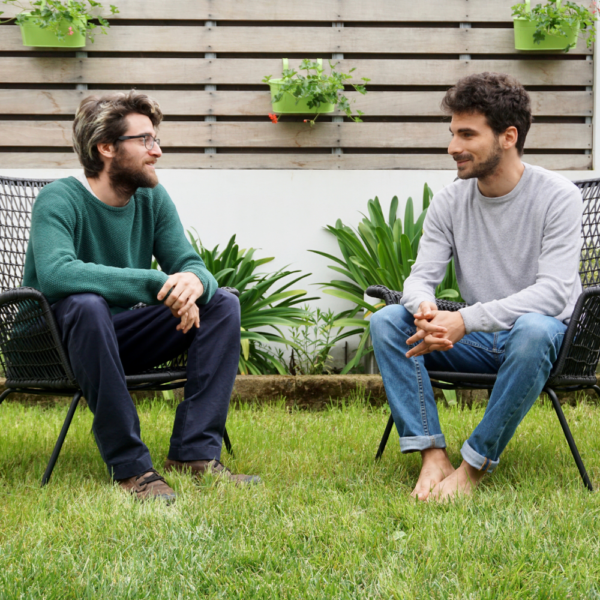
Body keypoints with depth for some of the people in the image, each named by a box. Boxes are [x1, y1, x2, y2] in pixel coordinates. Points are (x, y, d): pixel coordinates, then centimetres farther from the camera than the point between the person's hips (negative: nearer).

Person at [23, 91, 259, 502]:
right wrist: (157, 283, -40)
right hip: (56, 341, -6)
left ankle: (195, 453, -17)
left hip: (121, 339, 7)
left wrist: (193, 282, -30)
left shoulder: (153, 199, 2)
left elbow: (191, 264, -2)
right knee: (88, 304, -39)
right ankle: (130, 467, -33)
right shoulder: (61, 200, -18)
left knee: (223, 303, -8)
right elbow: (55, 272, -37)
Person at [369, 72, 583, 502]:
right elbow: (422, 276, -2)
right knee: (386, 321, -16)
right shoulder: (450, 202, 3)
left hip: (544, 333, -5)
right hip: (476, 340, 5)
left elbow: (554, 291, -23)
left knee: (533, 330, -40)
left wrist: (465, 320, -33)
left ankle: (475, 465, -28)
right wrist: (424, 310, -29)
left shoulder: (557, 196, -13)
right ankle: (433, 454, -24)